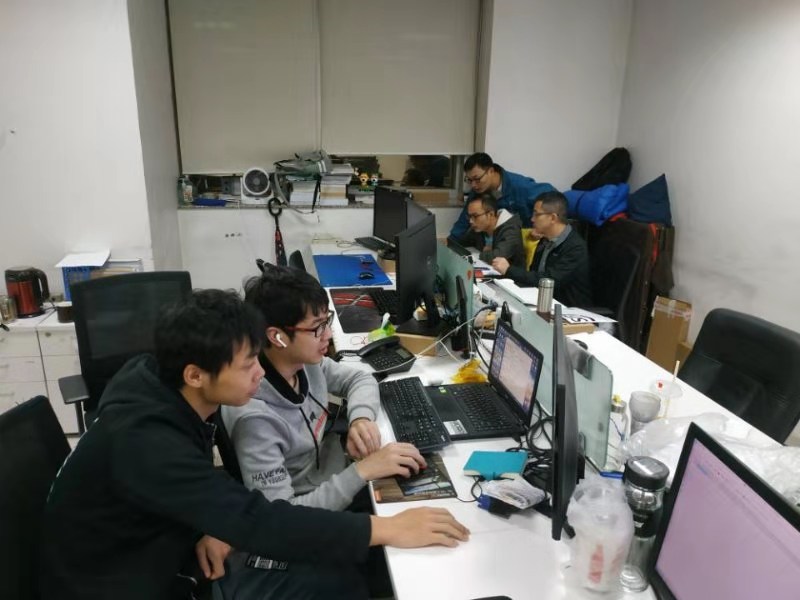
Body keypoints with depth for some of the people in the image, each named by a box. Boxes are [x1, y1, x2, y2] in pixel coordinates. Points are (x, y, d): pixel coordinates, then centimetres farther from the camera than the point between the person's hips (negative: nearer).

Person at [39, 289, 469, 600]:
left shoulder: (160, 382, -12)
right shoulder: (147, 443, -36)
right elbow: (257, 522, -39)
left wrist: (211, 525, -14)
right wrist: (388, 529, -35)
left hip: (154, 551, 7)